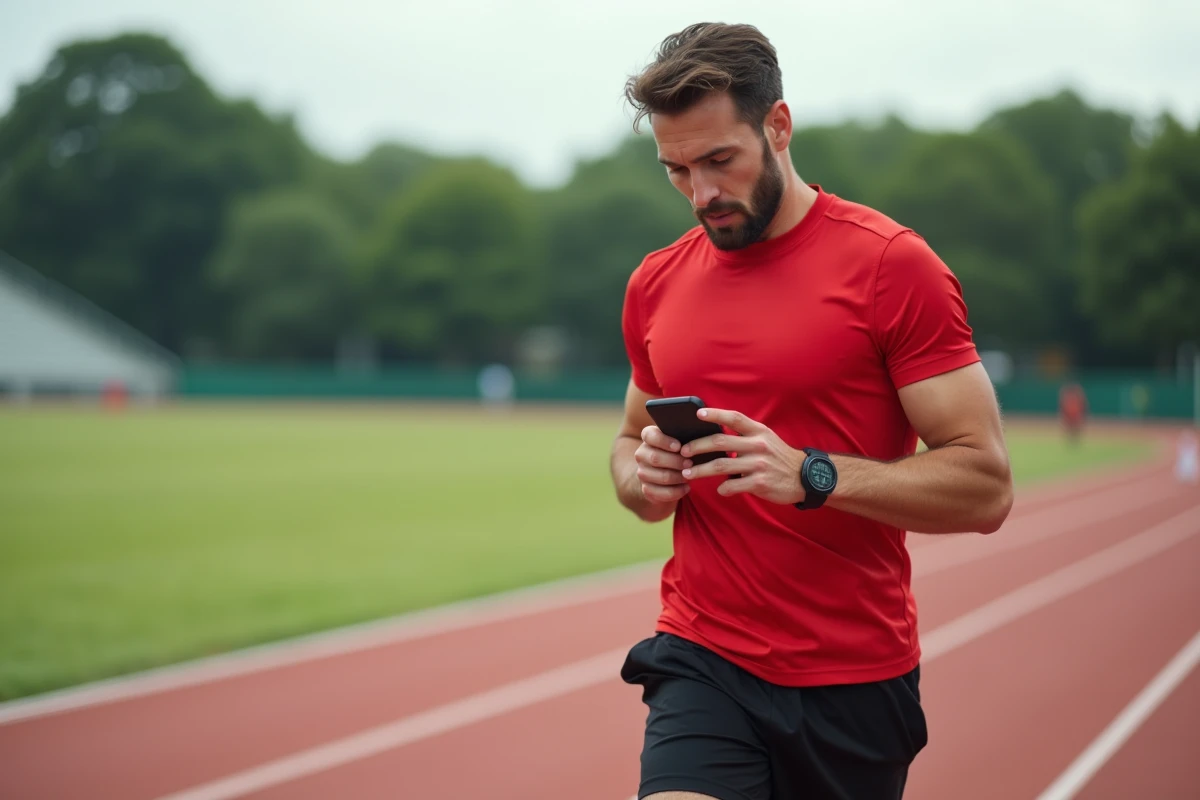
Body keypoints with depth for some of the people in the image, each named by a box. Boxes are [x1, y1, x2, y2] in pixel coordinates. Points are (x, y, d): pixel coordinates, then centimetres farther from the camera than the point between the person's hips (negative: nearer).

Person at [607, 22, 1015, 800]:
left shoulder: (892, 264, -8)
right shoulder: (656, 284, 7)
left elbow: (986, 485, -11)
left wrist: (811, 475, -23)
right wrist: (642, 474, -2)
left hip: (856, 683, -2)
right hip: (702, 667, 3)